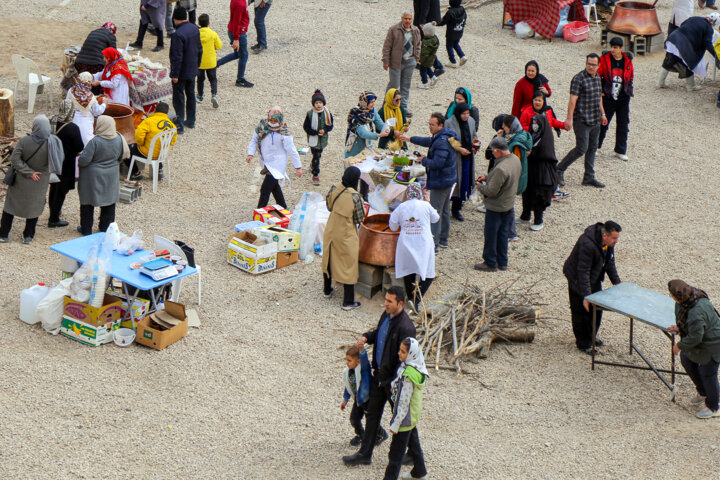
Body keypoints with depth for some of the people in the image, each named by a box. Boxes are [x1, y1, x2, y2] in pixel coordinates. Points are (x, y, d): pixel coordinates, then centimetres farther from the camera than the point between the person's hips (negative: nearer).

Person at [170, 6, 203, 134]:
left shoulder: (178, 34, -25)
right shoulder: (195, 29, 0)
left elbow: (177, 56, -24)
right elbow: (200, 50, 10)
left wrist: (175, 74, -17)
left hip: (181, 72, -8)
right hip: (192, 70, 8)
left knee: (179, 98, 1)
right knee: (191, 95, 19)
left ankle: (180, 125, 3)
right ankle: (190, 120, 30)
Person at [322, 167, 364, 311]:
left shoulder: (334, 190, -8)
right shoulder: (355, 197, -24)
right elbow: (359, 219, -15)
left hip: (330, 232, 6)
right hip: (346, 236, -6)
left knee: (329, 260, 25)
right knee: (348, 266, 6)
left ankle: (327, 290, 43)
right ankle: (348, 302, 12)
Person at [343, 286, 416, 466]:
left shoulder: (405, 327, -26)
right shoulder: (386, 315, 1)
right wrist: (366, 337, -1)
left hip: (395, 379, -9)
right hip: (380, 374, 9)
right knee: (372, 413, 14)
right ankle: (365, 454, 24)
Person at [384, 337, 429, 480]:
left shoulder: (407, 376, -30)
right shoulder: (416, 368, -3)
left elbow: (403, 402, -26)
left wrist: (395, 424, -20)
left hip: (405, 418, -10)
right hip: (413, 416, 10)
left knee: (396, 452, 0)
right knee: (413, 443, 26)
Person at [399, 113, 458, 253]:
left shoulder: (441, 142, -26)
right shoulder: (440, 137, 7)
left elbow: (437, 163, -31)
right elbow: (428, 141, 27)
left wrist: (424, 160, -13)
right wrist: (410, 139, 30)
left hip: (440, 182, -11)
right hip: (449, 178, 11)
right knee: (444, 211, 20)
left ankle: (433, 245, -3)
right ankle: (443, 240, 32)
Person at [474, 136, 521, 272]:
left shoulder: (500, 168, -33)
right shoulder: (516, 159, -3)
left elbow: (491, 191, -27)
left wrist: (480, 186, -8)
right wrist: (487, 177, 6)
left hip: (495, 208, -9)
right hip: (509, 204, 9)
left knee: (491, 236, 9)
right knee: (503, 234, 20)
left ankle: (490, 263, 21)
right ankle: (502, 262, 30)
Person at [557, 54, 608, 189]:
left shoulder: (597, 78, 12)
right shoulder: (579, 79, -13)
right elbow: (573, 100, -17)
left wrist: (602, 114, 26)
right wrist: (569, 119, -20)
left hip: (595, 121, 8)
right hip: (582, 120, -8)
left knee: (592, 148, 9)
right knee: (582, 148, -9)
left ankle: (589, 178, 16)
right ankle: (560, 169, 5)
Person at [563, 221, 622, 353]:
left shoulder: (609, 243, -9)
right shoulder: (587, 245, -36)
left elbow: (610, 263, 8)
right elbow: (583, 272, -34)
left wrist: (617, 283, 6)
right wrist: (586, 296, -34)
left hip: (594, 279, 8)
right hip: (577, 279, -8)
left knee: (597, 308, 15)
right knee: (581, 311, -1)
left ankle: (590, 337, 33)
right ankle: (583, 343, 12)